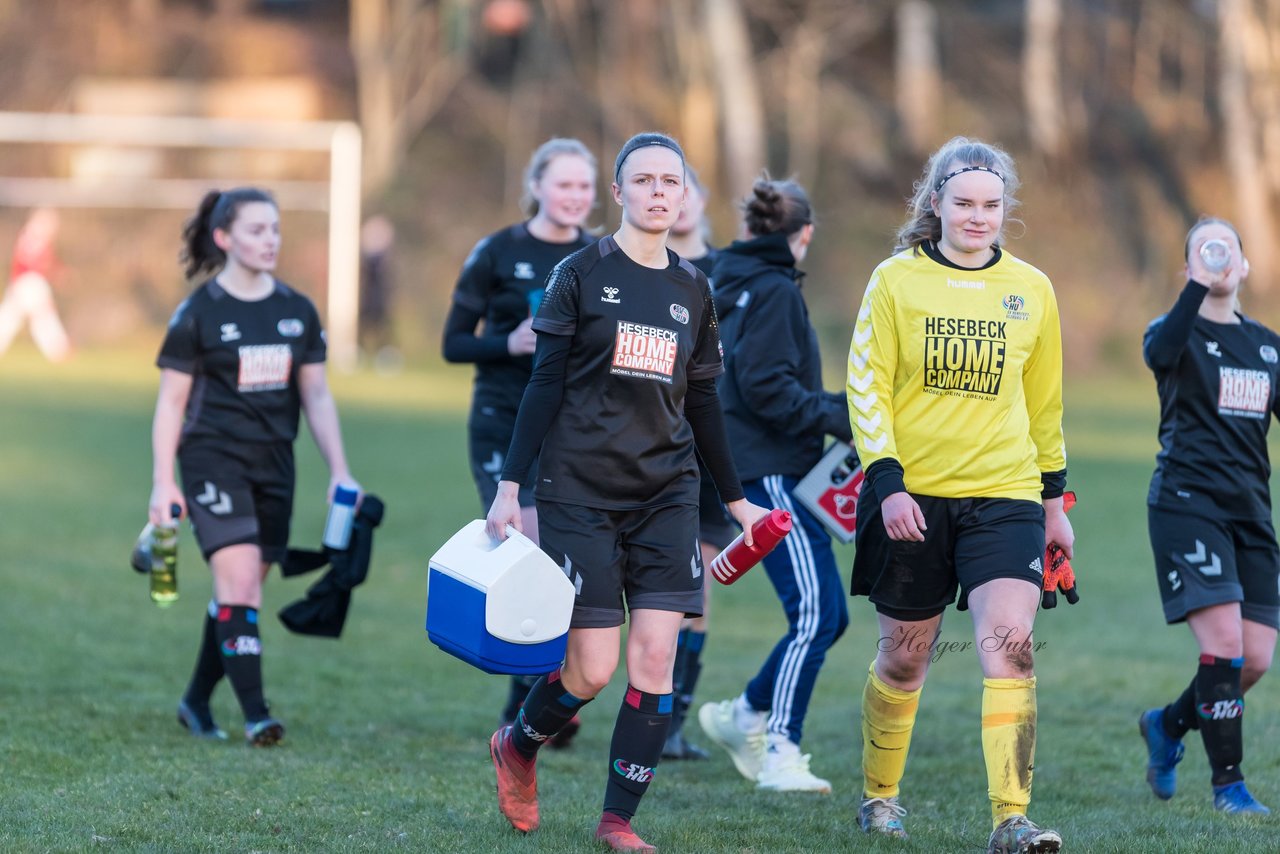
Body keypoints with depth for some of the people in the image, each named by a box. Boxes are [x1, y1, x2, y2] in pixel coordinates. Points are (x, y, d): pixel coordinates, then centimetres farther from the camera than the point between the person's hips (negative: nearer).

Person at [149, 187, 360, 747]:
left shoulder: (297, 311, 8)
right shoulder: (198, 314, -5)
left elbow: (316, 395, 12)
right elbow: (171, 402, -1)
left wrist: (339, 470, 4)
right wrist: (163, 483, -6)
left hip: (274, 465, 5)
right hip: (214, 460, -5)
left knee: (239, 592, 8)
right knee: (239, 583, -17)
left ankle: (197, 702, 23)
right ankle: (255, 715, -18)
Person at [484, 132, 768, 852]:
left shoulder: (692, 290, 10)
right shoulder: (582, 274, -1)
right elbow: (546, 385, -1)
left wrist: (735, 499, 22)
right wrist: (511, 485, -6)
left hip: (667, 494, 4)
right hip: (581, 491, -4)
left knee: (656, 657, -9)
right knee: (594, 669, -7)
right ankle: (518, 747, 24)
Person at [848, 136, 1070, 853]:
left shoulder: (1033, 290, 6)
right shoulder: (896, 281, -2)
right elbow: (867, 389, -3)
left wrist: (1054, 498, 16)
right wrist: (887, 482, -13)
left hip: (1005, 497, 1)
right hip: (913, 497, -1)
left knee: (1009, 645, -16)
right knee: (904, 655, 10)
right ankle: (880, 796, 31)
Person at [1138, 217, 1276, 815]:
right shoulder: (1178, 334, -2)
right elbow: (1160, 350, -26)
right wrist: (1198, 288, -38)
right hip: (1187, 502, -6)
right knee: (1225, 644, -16)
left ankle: (1169, 725, 27)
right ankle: (1227, 781, -5)